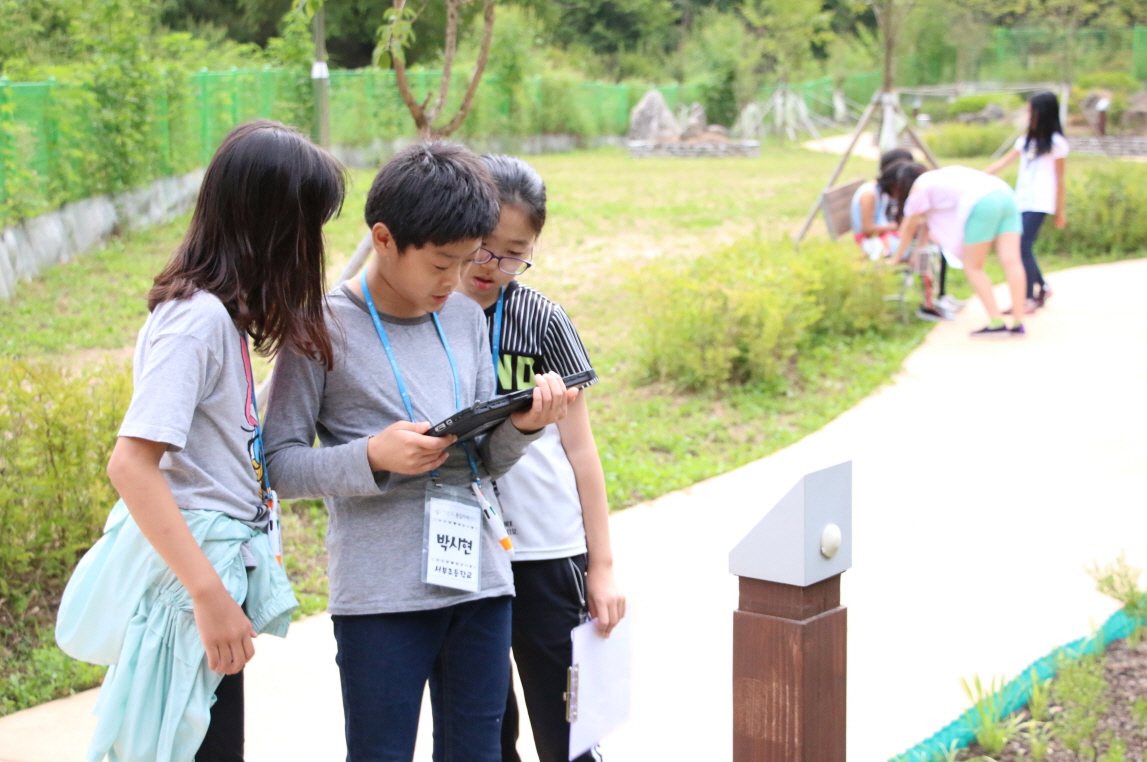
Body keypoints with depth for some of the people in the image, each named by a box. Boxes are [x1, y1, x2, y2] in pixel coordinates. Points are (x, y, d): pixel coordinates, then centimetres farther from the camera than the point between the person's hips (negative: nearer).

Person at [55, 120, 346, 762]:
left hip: (216, 561, 9)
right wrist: (210, 595, -26)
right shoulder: (200, 319, -19)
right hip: (189, 570, -9)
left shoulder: (218, 311, 9)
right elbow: (131, 464, -25)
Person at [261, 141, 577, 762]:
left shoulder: (466, 320, 11)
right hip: (381, 594, -5)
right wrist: (372, 458, -20)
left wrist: (523, 425, -7)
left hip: (479, 579, 5)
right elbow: (280, 464, -6)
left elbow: (487, 461, 14)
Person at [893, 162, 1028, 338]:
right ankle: (1018, 322, -4)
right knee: (1011, 260, -1)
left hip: (981, 204, -7)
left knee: (973, 267, 3)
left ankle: (997, 322, -4)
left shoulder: (919, 187, 16)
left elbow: (907, 229, 24)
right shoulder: (941, 176, 37)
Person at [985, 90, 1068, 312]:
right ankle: (1042, 288, 22)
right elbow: (1001, 164, 13)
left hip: (1040, 204, -6)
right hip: (1021, 202, 6)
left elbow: (1059, 180, 1)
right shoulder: (1026, 141, 16)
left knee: (1024, 247, -15)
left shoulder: (1056, 143, -1)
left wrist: (1059, 212, 2)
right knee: (1020, 248, 3)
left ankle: (1030, 297, -11)